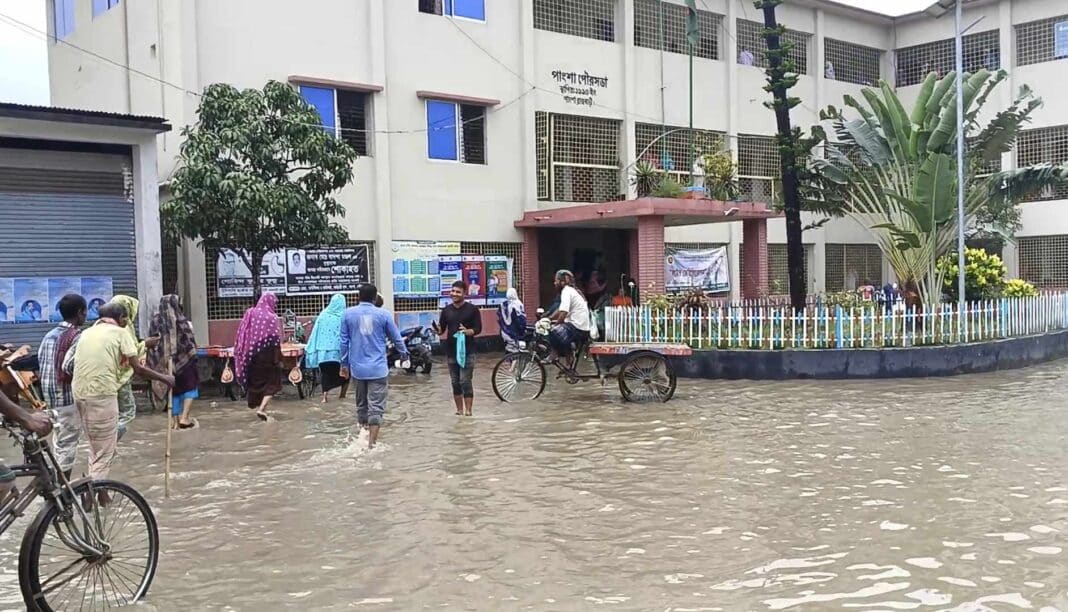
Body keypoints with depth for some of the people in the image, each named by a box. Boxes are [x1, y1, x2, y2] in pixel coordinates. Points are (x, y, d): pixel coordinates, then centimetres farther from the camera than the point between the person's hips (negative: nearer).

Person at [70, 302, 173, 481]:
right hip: (102, 394, -7)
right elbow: (138, 369, -5)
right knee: (104, 454, -1)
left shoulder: (87, 333, 17)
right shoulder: (120, 333, 0)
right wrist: (164, 378, 8)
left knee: (96, 450, 20)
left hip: (80, 393, 7)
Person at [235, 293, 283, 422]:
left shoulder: (249, 314, 2)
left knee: (256, 382, 19)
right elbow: (275, 340, -13)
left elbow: (242, 336, 6)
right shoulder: (271, 318, -12)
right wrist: (279, 359, -6)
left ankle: (258, 406, 26)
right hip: (267, 356, -5)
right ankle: (262, 408, -10)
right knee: (272, 383, 5)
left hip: (251, 355, 5)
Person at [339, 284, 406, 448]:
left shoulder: (348, 313, 1)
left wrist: (344, 364, 14)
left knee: (361, 404, 18)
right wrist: (404, 354, 25)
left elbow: (344, 341, 4)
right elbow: (396, 338, 7)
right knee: (376, 406, -2)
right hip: (378, 368, -3)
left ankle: (364, 436, 29)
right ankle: (371, 442, -9)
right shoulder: (383, 314, -2)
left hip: (358, 367, 3)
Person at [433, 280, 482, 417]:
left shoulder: (472, 309, -2)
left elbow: (478, 329, -4)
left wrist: (467, 331, -24)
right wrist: (437, 329, -13)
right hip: (451, 351, 4)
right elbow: (442, 330, 10)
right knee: (455, 383, 8)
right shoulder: (446, 310, 9)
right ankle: (459, 410, 17)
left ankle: (468, 411, -2)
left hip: (467, 351, -4)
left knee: (465, 382, -8)